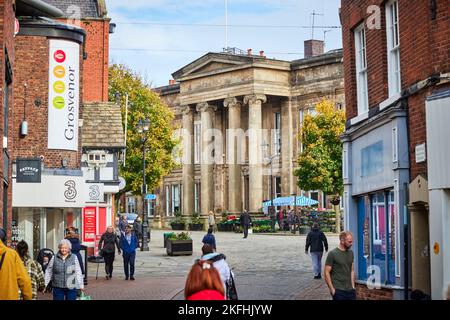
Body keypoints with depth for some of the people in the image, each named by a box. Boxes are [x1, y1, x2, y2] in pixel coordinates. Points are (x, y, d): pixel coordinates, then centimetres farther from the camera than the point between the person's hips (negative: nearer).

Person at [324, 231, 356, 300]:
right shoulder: (332, 254, -9)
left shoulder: (350, 253, 9)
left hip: (350, 290, 5)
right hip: (338, 291, -5)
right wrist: (332, 289, -11)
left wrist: (353, 286, 9)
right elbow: (327, 273, -9)